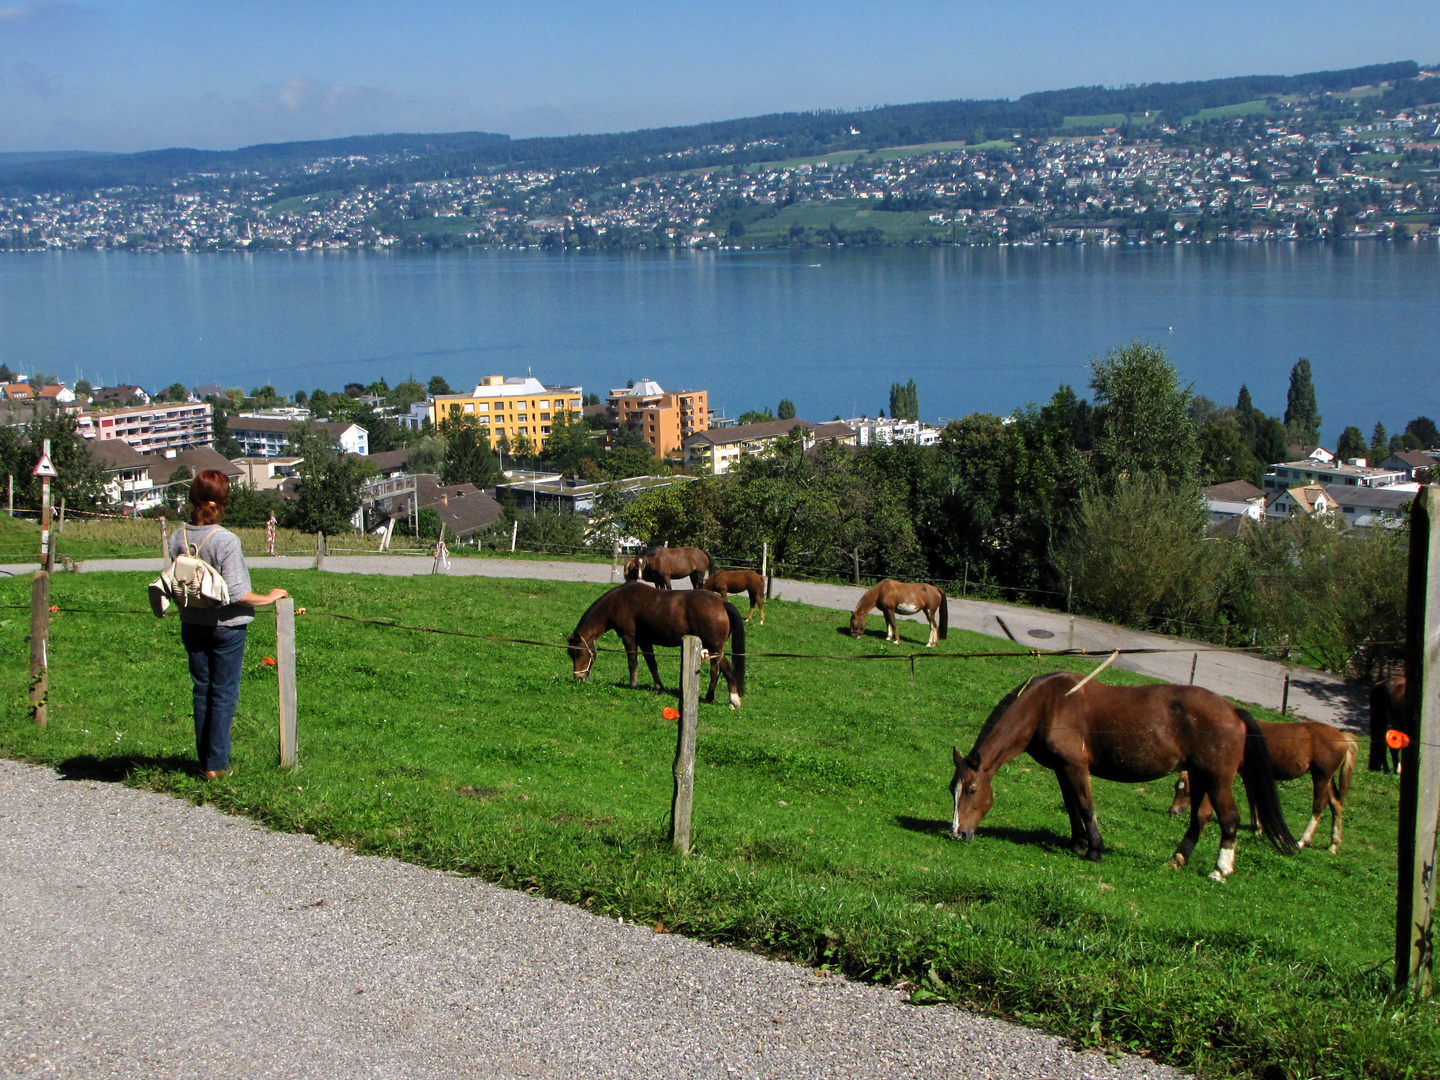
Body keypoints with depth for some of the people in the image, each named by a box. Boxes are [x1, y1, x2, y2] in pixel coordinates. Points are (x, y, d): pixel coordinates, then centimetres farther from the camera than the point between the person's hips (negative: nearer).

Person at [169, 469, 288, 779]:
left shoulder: (178, 538, -4)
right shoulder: (226, 541, -20)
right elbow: (236, 593, -21)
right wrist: (267, 598, -5)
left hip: (191, 624, 5)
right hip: (226, 626, -5)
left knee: (202, 690, 14)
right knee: (224, 694, 5)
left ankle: (205, 760, 19)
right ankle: (217, 764, 6)